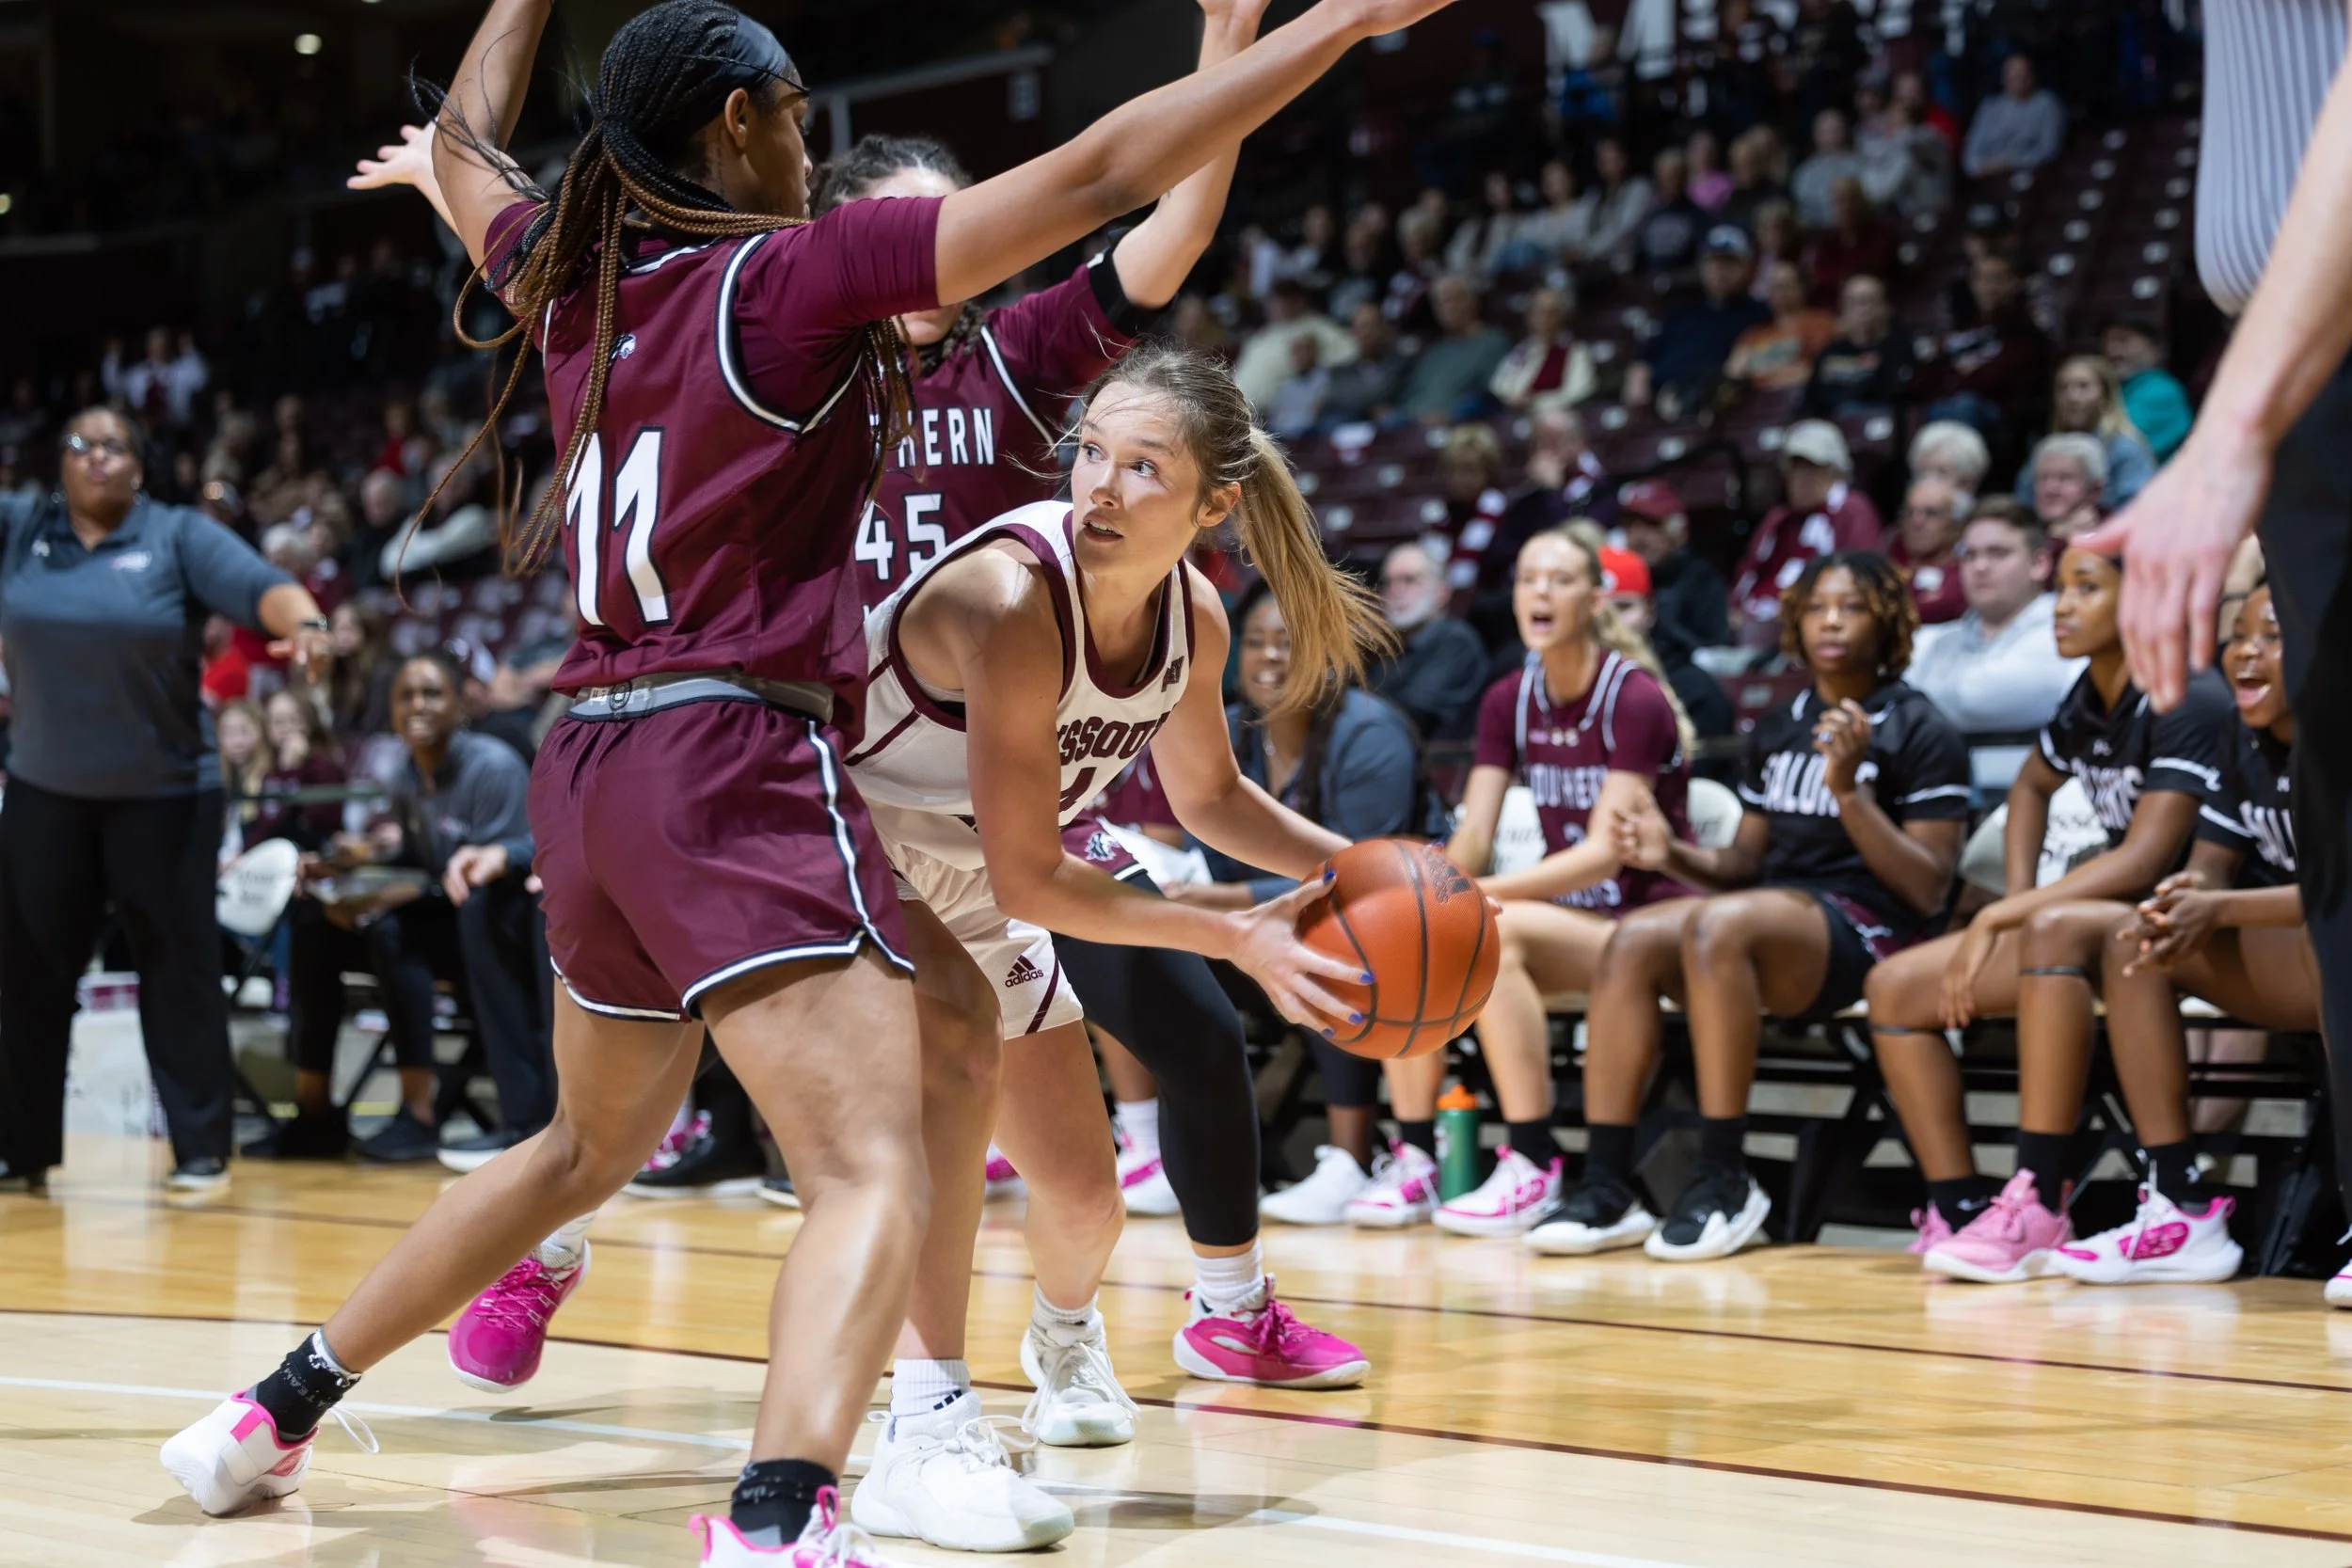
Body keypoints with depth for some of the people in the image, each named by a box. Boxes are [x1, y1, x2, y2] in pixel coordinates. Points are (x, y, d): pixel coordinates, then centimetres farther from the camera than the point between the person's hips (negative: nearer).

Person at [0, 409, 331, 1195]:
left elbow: (257, 584, -19)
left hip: (164, 792, -3)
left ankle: (201, 1148, 8)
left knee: (178, 969, 1)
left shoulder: (180, 535, -4)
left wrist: (304, 620, -40)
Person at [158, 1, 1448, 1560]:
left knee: (592, 1147, 28)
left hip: (593, 772, 8)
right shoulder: (802, 272, -7)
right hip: (736, 764, -8)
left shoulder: (572, 280, 11)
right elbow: (1098, 174, -13)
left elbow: (464, 146, 34)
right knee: (875, 1173, -17)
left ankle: (273, 1416, 36)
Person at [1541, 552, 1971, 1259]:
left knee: (1718, 925, -35)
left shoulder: (1920, 731, 1)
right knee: (1635, 936, -24)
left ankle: (1724, 1181, -30)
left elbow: (1928, 889, -6)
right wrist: (1675, 855, 2)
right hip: (1772, 906, 6)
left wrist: (1849, 790, -15)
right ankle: (1606, 1185, -28)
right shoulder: (1777, 729, 20)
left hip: (1865, 930, -6)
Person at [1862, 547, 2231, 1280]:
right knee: (1894, 987, -3)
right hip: (2105, 921, 9)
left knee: (2055, 930, -40)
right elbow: (2032, 784, 30)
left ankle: (2040, 1208, -40)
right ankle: (1964, 1212, -12)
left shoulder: (2187, 701, -16)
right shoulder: (2087, 704, 9)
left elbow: (2142, 862, -24)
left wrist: (1999, 918, -21)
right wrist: (2013, 905, 12)